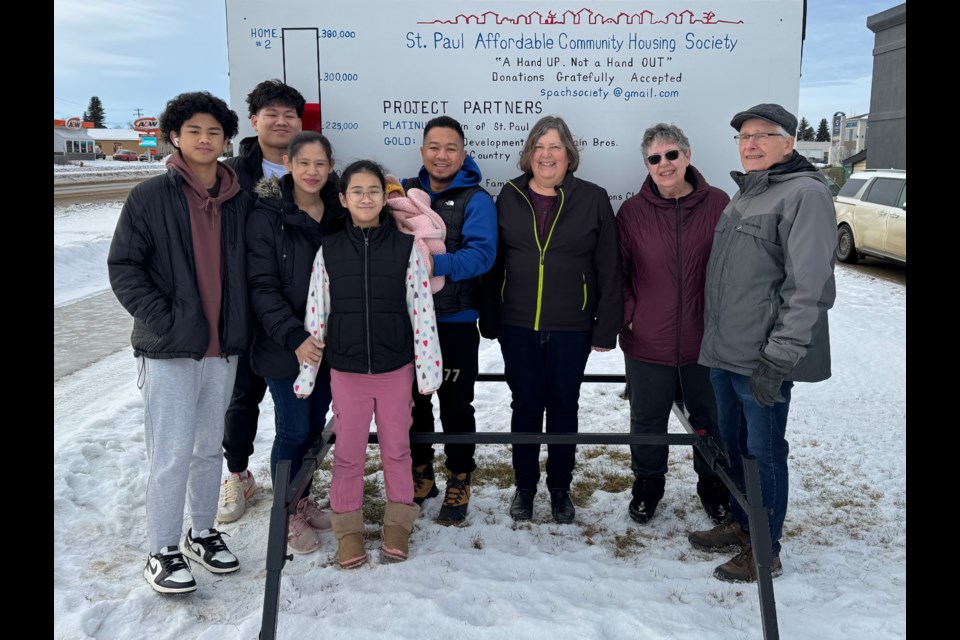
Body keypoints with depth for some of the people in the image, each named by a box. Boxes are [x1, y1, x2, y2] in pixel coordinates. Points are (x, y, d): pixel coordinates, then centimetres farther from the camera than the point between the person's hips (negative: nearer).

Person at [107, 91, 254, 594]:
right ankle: (162, 551, 15)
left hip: (223, 347, 4)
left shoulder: (242, 201, 5)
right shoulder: (150, 197, -6)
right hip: (170, 349, -4)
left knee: (209, 447, 15)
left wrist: (242, 325, 4)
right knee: (172, 454, -1)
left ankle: (202, 533, 31)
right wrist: (161, 321, -14)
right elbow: (122, 267, -6)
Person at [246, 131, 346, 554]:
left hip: (330, 343, 5)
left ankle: (302, 499, 35)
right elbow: (262, 286, -13)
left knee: (315, 425, 14)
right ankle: (285, 513, 22)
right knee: (294, 430, 2)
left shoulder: (339, 211, 5)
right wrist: (295, 337, -22)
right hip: (285, 346, -5)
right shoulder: (268, 215, -9)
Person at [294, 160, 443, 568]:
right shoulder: (328, 250, 0)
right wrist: (306, 374, 3)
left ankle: (397, 522, 28)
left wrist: (428, 368, -4)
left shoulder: (406, 247, -3)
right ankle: (348, 527, 26)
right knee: (348, 452, 9)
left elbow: (423, 311, -3)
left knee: (396, 447, 12)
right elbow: (315, 315, 2)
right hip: (346, 370, 1)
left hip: (396, 367, 0)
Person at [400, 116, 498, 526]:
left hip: (455, 321, -4)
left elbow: (482, 253, -19)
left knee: (455, 404, 6)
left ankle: (459, 481, 24)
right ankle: (421, 474, 33)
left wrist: (437, 265, -34)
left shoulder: (476, 200, -6)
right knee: (414, 400, 15)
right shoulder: (405, 191, 8)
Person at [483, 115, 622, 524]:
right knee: (525, 406, 10)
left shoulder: (593, 199, -2)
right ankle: (524, 486, 27)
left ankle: (560, 488, 28)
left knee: (563, 407, 11)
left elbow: (609, 270, -2)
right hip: (518, 327, 1)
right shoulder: (510, 197, 4)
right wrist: (490, 320, 3)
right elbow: (493, 263, 6)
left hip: (571, 330, -1)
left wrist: (606, 328, -5)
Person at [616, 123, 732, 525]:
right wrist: (627, 315, -7)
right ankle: (648, 482, 38)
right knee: (647, 420, 15)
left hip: (705, 341, 0)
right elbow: (617, 273, 2)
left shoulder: (718, 205, -6)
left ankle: (713, 484, 41)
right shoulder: (632, 212, -3)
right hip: (647, 342, 0)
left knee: (710, 418, 18)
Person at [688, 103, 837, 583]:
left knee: (763, 451, 3)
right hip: (724, 352, 8)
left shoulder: (805, 193, -12)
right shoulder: (742, 194, 15)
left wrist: (780, 356, -21)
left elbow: (810, 286, -19)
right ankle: (739, 524, 35)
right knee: (732, 442, 18)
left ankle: (764, 549, 19)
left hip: (764, 358, -8)